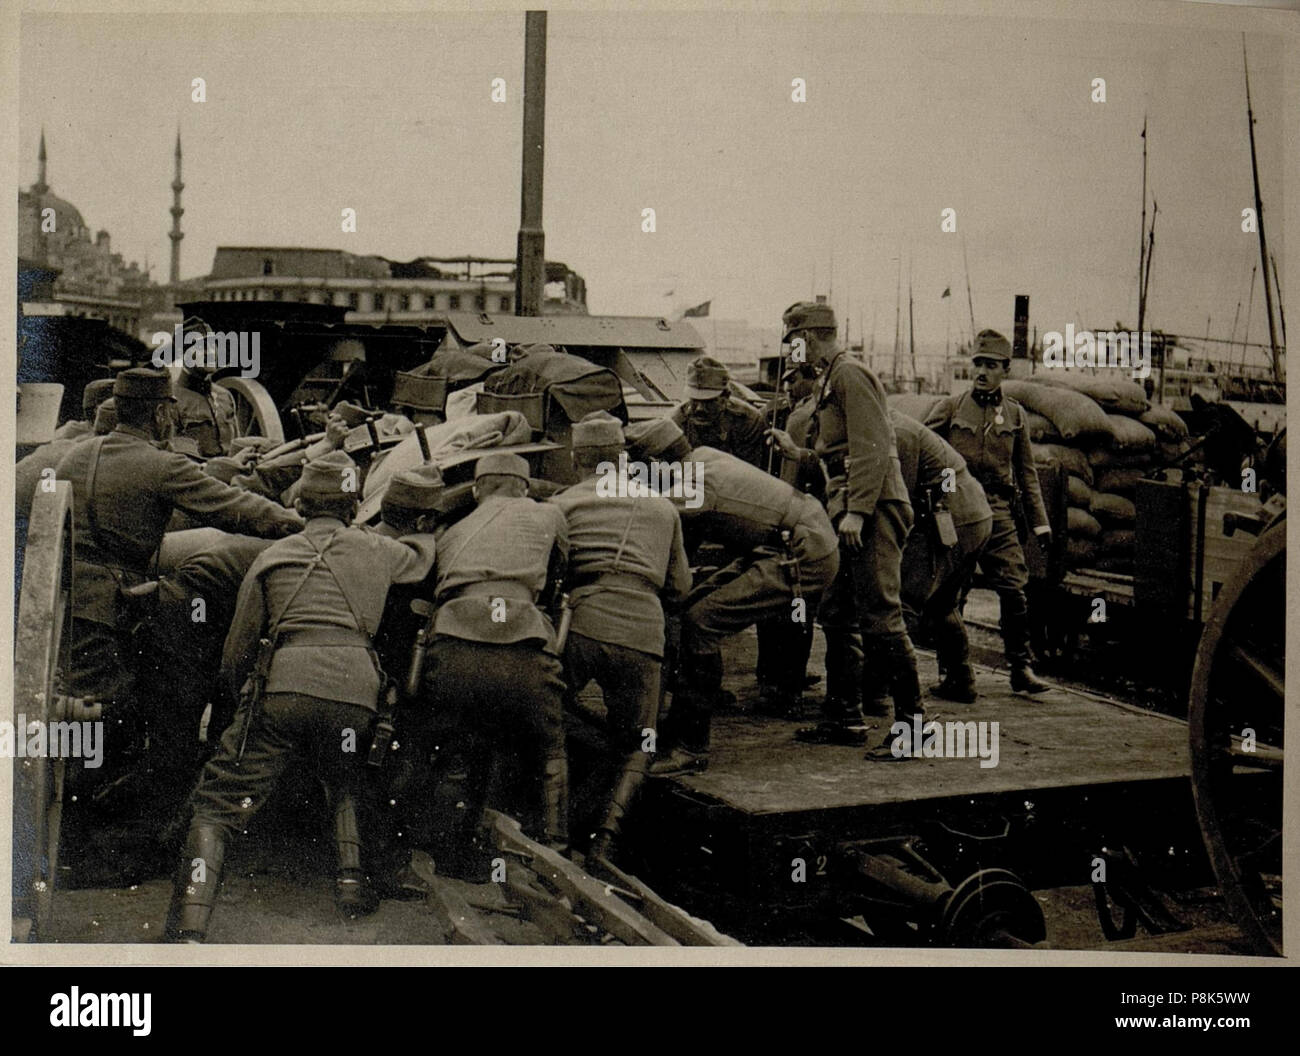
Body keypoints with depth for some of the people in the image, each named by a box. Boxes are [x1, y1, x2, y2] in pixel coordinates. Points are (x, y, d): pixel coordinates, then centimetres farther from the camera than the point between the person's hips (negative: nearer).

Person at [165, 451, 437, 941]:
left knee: (218, 804, 4)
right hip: (355, 688, 1)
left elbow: (238, 645, 22)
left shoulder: (273, 555, 21)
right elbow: (423, 555, 45)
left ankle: (189, 928, -10)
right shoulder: (377, 550, 22)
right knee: (349, 786, 32)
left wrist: (235, 687, 41)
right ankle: (352, 878, 15)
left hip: (282, 684, -1)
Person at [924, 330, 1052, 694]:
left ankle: (1021, 668, 2)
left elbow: (1026, 473, 16)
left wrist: (1039, 522, 11)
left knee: (1014, 589, -6)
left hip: (997, 511, 1)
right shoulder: (950, 407, 6)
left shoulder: (1015, 415, 12)